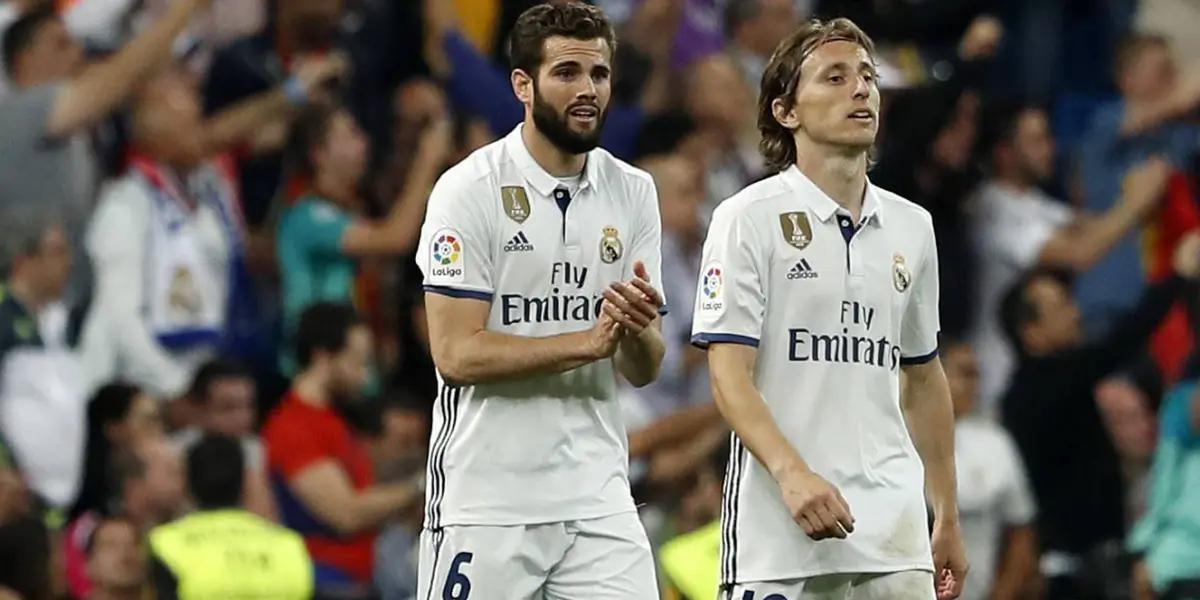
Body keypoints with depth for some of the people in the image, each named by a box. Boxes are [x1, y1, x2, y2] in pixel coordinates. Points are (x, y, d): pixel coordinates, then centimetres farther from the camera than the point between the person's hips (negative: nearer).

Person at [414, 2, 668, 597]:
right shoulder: (470, 188, -7)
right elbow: (458, 354, -15)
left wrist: (637, 331, -15)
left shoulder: (633, 193, 9)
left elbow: (644, 370, 8)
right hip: (485, 501, -4)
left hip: (598, 501, 4)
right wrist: (589, 342, -19)